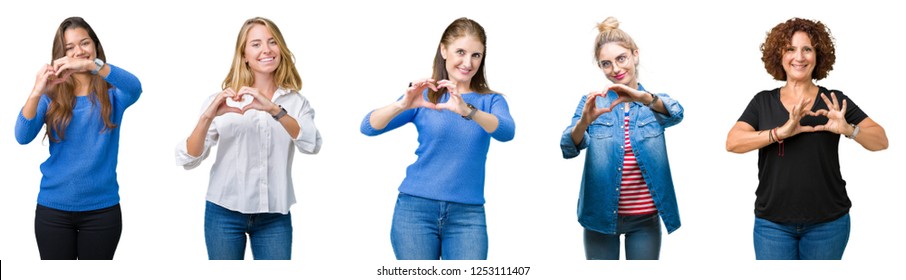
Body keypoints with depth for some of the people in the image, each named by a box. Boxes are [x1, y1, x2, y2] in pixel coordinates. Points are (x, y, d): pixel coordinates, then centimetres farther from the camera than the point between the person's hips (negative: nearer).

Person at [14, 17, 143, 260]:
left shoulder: (112, 93, 1)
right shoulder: (51, 95, 2)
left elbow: (135, 88, -23)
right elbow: (23, 137, -11)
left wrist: (92, 65, -38)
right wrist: (36, 93, -28)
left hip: (101, 208, -1)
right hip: (53, 208, 1)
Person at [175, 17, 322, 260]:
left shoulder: (295, 102, 3)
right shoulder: (224, 101, 0)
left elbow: (312, 145, -16)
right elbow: (187, 160, -6)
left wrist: (274, 110, -30)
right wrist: (208, 116, -22)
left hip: (275, 215, 1)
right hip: (225, 213, 0)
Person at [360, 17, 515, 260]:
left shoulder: (490, 101, 8)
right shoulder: (422, 96, 7)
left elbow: (507, 132, -15)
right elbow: (369, 127, -5)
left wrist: (466, 110, -33)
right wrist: (402, 105, -25)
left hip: (467, 214, 0)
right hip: (415, 208, 0)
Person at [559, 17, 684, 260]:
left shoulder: (656, 102, 3)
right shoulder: (592, 102, 1)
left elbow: (676, 114, -21)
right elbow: (568, 148, -13)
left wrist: (642, 97, -41)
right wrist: (585, 121, -36)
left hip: (645, 219, 0)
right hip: (601, 215, 0)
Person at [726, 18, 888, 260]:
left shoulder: (834, 102, 2)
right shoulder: (763, 102, 5)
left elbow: (881, 141, -2)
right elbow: (732, 142, -9)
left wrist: (848, 130, -23)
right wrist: (780, 132, -23)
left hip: (827, 222, 0)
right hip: (773, 222, 0)